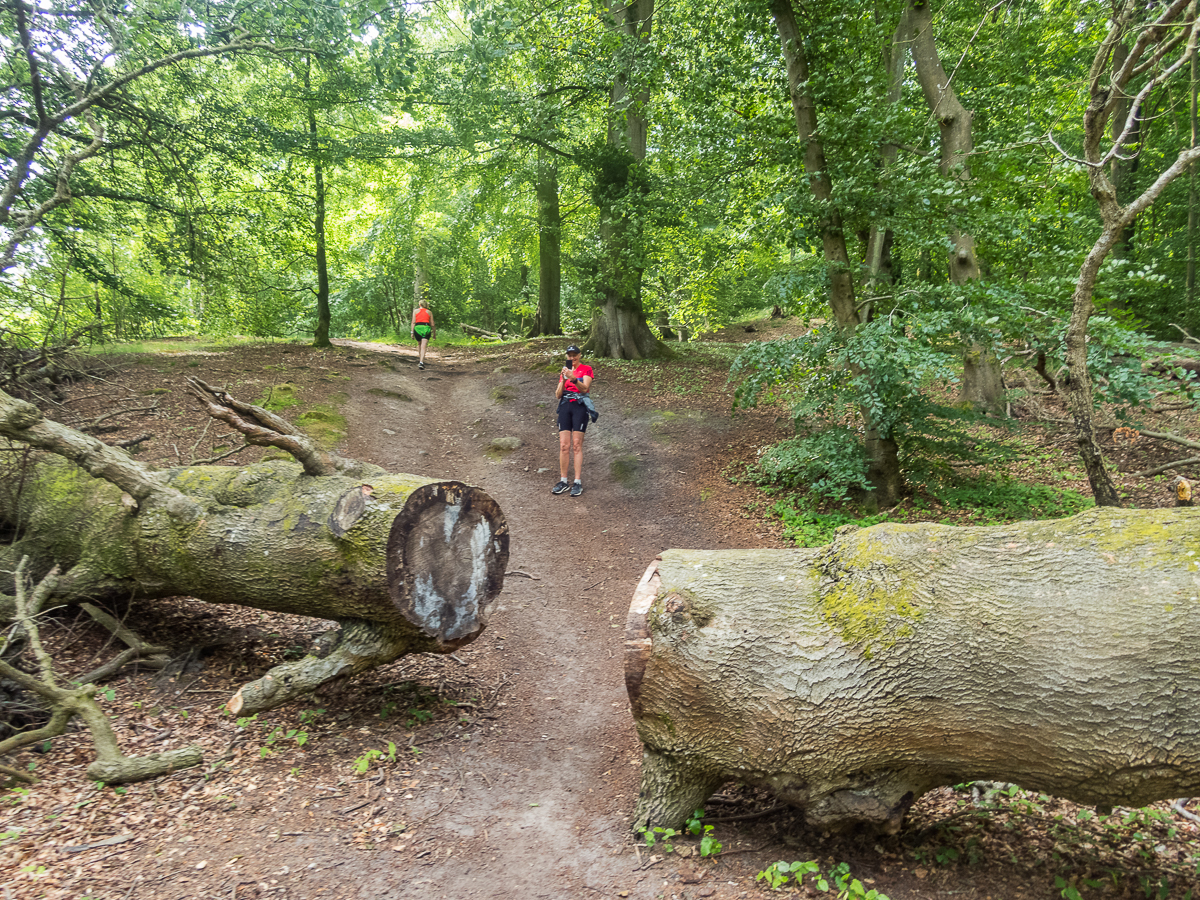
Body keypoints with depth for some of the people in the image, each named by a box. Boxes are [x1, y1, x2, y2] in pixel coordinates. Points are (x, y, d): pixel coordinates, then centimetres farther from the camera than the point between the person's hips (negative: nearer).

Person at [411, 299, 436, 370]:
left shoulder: (415, 311, 13)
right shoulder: (429, 312, 14)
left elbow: (413, 322, 3)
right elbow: (432, 324, 11)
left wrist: (412, 332, 2)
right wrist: (434, 333, 22)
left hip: (418, 328, 1)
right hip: (426, 328, -1)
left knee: (420, 345, 24)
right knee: (423, 347, -9)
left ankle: (420, 356, 25)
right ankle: (421, 362, -21)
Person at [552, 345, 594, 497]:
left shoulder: (586, 369, 6)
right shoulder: (564, 372, 18)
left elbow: (584, 388, -10)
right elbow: (558, 394, 10)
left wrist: (574, 379, -27)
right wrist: (563, 380, -6)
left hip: (580, 406, -4)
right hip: (565, 407, 4)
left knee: (577, 445, -9)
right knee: (564, 445, -3)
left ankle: (578, 482, -8)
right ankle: (563, 481, 2)